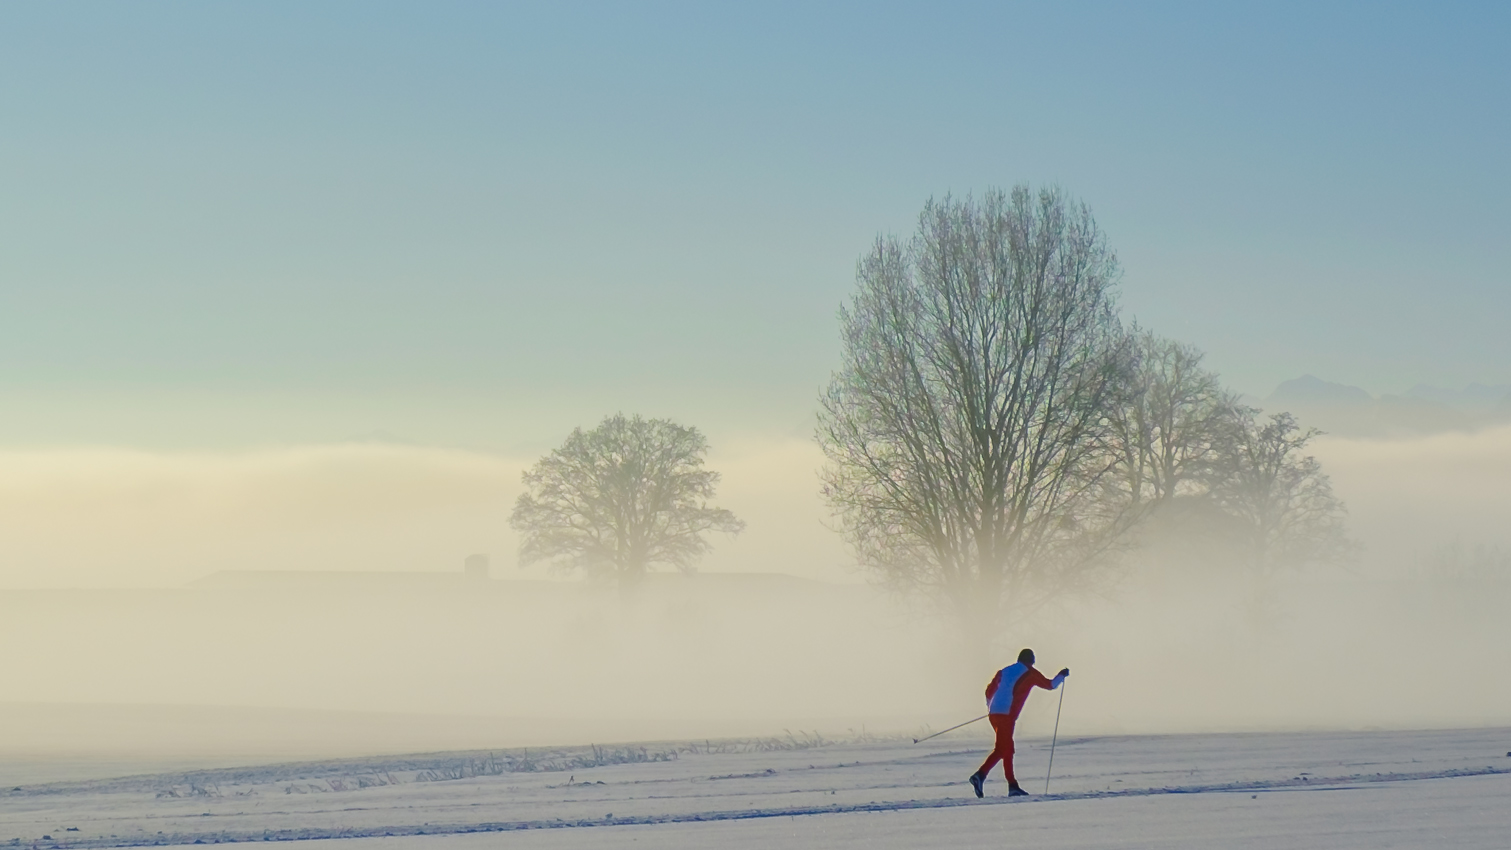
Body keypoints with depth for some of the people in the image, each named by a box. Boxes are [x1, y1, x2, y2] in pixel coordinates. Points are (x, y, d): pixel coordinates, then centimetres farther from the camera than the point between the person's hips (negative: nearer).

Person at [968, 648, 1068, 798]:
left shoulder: (1004, 671, 20)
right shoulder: (1030, 673, 5)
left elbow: (989, 691, 23)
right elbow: (1050, 685, 16)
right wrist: (1061, 675, 34)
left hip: (993, 714, 7)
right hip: (1007, 715, -7)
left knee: (1007, 748, 12)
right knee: (1001, 749, -11)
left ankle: (1012, 785, 12)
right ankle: (980, 775, -28)